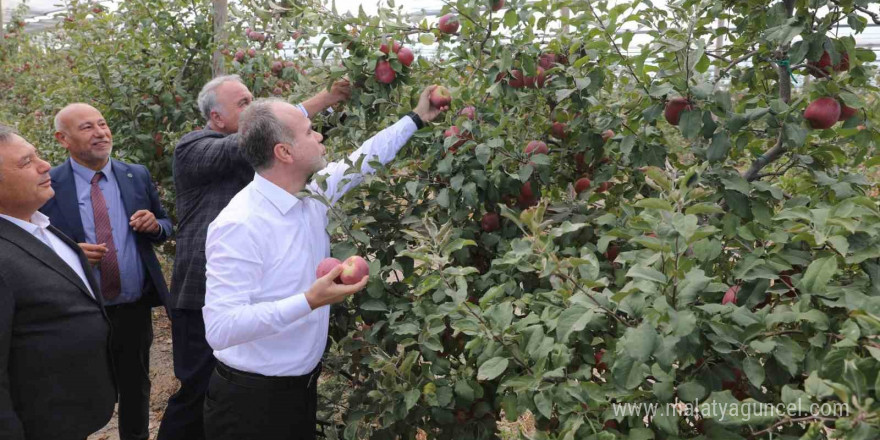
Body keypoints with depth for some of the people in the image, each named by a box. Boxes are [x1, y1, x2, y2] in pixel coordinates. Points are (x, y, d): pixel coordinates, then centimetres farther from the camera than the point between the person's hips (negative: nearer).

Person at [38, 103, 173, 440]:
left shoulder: (138, 176, 2)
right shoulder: (48, 185, -8)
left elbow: (164, 225, 10)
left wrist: (155, 225, -13)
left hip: (135, 308, 3)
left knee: (136, 388, 19)